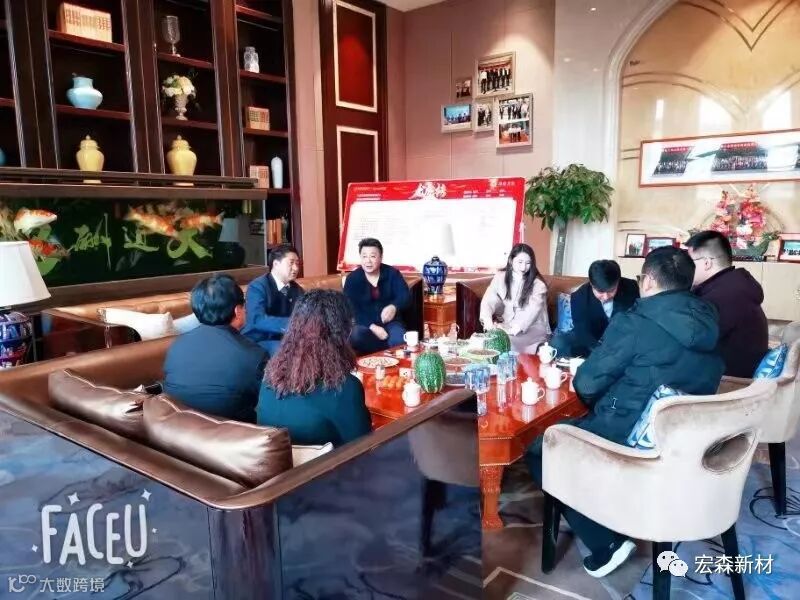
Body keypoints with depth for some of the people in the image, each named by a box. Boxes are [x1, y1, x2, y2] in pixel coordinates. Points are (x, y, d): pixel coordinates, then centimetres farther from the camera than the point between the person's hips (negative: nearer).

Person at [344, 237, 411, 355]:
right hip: (365, 324, 1)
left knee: (401, 341, -34)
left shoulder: (392, 273, 2)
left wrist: (394, 307, -35)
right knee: (355, 336, -34)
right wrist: (372, 327, -23)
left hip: (390, 323, -1)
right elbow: (351, 310, -8)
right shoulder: (352, 279, -2)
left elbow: (405, 296, -10)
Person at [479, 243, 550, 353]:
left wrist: (513, 330, -38)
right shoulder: (500, 277, 0)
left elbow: (531, 311, -23)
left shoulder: (538, 284, -10)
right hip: (506, 326, 3)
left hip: (533, 329, -3)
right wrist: (488, 321, -31)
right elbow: (488, 300, -10)